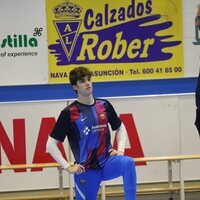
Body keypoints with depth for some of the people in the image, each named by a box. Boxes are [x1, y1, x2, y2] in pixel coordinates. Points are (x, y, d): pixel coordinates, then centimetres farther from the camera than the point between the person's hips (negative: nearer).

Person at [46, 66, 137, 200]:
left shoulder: (104, 105, 5)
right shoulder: (69, 113, -7)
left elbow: (120, 128, 21)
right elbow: (51, 144, -6)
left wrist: (120, 150, 5)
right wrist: (67, 167, -9)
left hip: (107, 162, 2)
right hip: (86, 169, -2)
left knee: (128, 162, -30)